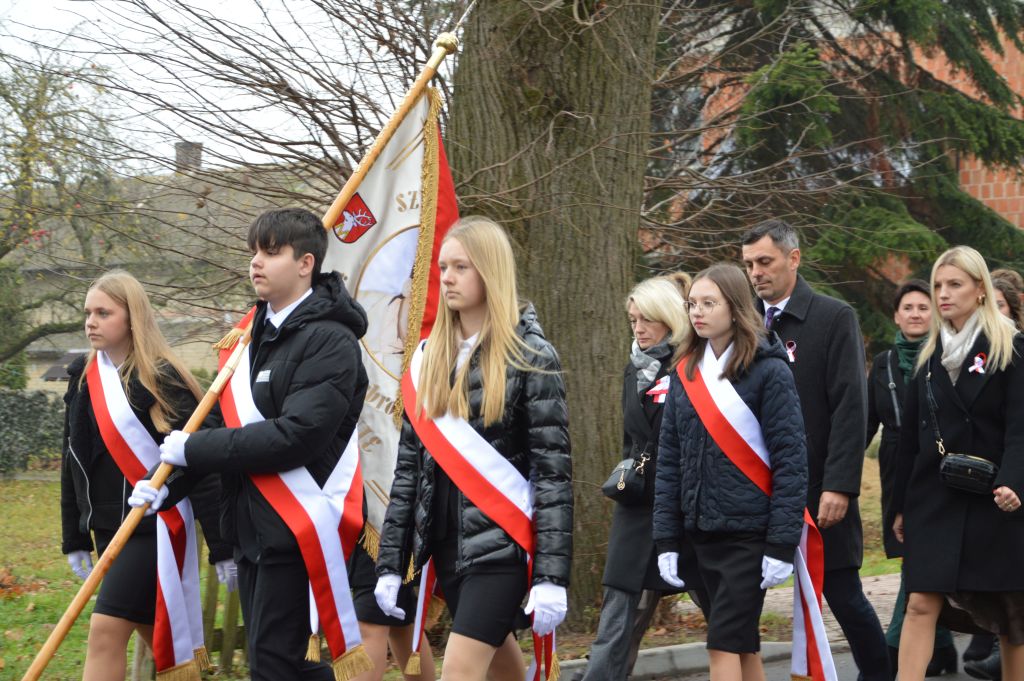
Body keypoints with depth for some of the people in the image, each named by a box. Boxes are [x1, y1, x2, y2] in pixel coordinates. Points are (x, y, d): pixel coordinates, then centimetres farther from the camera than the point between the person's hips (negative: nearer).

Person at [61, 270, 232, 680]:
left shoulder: (160, 381, -12)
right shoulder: (83, 379, 8)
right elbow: (74, 464, 16)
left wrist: (222, 547, -17)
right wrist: (75, 539, 15)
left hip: (155, 528, -7)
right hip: (108, 530, 7)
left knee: (106, 629, -14)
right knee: (155, 637, 12)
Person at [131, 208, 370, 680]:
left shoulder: (330, 340, -13)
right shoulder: (257, 333, 15)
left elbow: (296, 435, -24)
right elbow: (226, 421, 15)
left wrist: (193, 448, -17)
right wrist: (169, 478, -1)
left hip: (295, 532, -9)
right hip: (252, 529, 9)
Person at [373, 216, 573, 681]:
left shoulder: (529, 355, -6)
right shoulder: (429, 357, 10)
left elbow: (553, 470, -10)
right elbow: (409, 463, 12)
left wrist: (552, 576, -17)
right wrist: (390, 562, 7)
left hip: (502, 542, -6)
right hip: (446, 543, 6)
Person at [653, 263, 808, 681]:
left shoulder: (768, 371, -7)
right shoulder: (685, 373, 9)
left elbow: (790, 460, -10)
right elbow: (669, 459, 10)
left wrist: (782, 545, -15)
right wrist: (666, 539, 4)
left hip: (749, 532, -5)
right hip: (702, 531, 5)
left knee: (725, 644, -9)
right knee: (742, 645, 11)